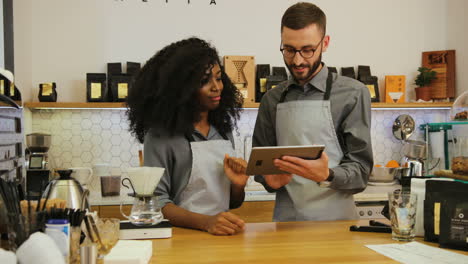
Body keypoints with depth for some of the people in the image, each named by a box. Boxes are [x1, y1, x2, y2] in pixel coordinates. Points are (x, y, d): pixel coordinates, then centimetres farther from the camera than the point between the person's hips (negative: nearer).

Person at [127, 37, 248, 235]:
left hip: (222, 235, 4)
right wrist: (206, 222, -23)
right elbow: (157, 201, -10)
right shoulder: (161, 134, -6)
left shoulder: (224, 130, 12)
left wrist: (238, 185, -3)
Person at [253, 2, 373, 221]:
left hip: (335, 220, -3)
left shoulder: (352, 94, -1)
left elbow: (360, 170, -3)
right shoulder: (272, 100, 10)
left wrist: (327, 176, -21)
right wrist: (269, 179, -5)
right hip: (286, 218, 4)